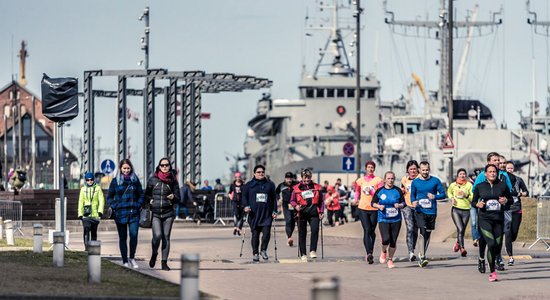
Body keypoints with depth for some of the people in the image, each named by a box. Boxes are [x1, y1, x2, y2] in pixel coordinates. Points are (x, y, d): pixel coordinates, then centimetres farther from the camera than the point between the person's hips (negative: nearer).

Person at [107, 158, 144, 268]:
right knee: (122, 238, 4)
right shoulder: (115, 181, 4)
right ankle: (125, 261, 11)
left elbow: (141, 194, 15)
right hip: (120, 213, 0)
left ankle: (132, 257, 9)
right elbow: (109, 197, 8)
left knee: (134, 235, -11)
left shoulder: (135, 180, 7)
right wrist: (115, 206, -4)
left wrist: (138, 205, 1)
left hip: (133, 213, 0)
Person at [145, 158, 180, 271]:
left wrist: (173, 197, -15)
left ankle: (164, 262, 6)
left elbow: (178, 198, 7)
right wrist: (150, 200, -3)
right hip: (155, 213, -1)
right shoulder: (152, 180, 4)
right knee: (157, 235, -14)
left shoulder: (173, 181, 5)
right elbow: (147, 194, 16)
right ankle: (154, 254, 15)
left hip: (168, 213, 1)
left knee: (166, 237, 0)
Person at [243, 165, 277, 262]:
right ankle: (255, 253, 10)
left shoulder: (270, 184, 14)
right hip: (254, 214, 0)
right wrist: (246, 206, -10)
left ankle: (263, 250, 6)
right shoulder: (249, 185, 11)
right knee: (255, 234, 0)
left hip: (267, 214, 1)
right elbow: (244, 197, 8)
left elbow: (274, 199, 15)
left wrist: (274, 211, 7)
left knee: (266, 232, -13)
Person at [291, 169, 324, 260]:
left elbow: (321, 201, 14)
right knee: (302, 234, 2)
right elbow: (292, 200, 10)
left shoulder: (317, 187, 10)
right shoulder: (297, 188, 6)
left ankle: (313, 251, -11)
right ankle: (303, 254, 9)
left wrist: (321, 212, 4)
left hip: (314, 212, 0)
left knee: (315, 230, -18)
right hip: (302, 213, 0)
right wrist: (296, 206, -10)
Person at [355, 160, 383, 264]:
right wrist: (356, 199, 16)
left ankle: (370, 253, 25)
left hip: (374, 209, 0)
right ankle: (369, 253, -22)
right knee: (367, 230, -12)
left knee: (372, 231, 8)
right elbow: (357, 190, 29)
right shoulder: (360, 181, 10)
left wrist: (371, 191, -17)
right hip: (363, 209, 1)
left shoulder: (378, 180, 1)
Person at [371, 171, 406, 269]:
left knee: (393, 241, 2)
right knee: (386, 239, -18)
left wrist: (399, 205, -15)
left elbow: (404, 203, 7)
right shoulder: (379, 191, 0)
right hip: (383, 219, -2)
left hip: (396, 220, 2)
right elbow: (373, 203, 8)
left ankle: (390, 259, 23)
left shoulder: (398, 191, 2)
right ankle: (384, 252, 15)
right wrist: (379, 206, -12)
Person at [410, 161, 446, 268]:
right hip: (420, 211, -2)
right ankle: (423, 256, -21)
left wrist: (435, 196, -15)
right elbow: (412, 195, 16)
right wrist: (413, 202, -5)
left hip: (431, 211, 2)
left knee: (427, 234, 11)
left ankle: (422, 255, 27)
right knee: (423, 232, -19)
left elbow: (443, 194, 4)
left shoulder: (435, 181, 3)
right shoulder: (415, 182, 6)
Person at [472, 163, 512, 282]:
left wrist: (506, 201, -9)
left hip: (499, 219, 2)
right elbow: (473, 201, 13)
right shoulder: (479, 187, 3)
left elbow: (511, 200, 13)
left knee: (498, 246, 4)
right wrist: (478, 204, -9)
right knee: (491, 243, -18)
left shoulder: (502, 186, 4)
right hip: (484, 219, -2)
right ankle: (492, 272, -8)